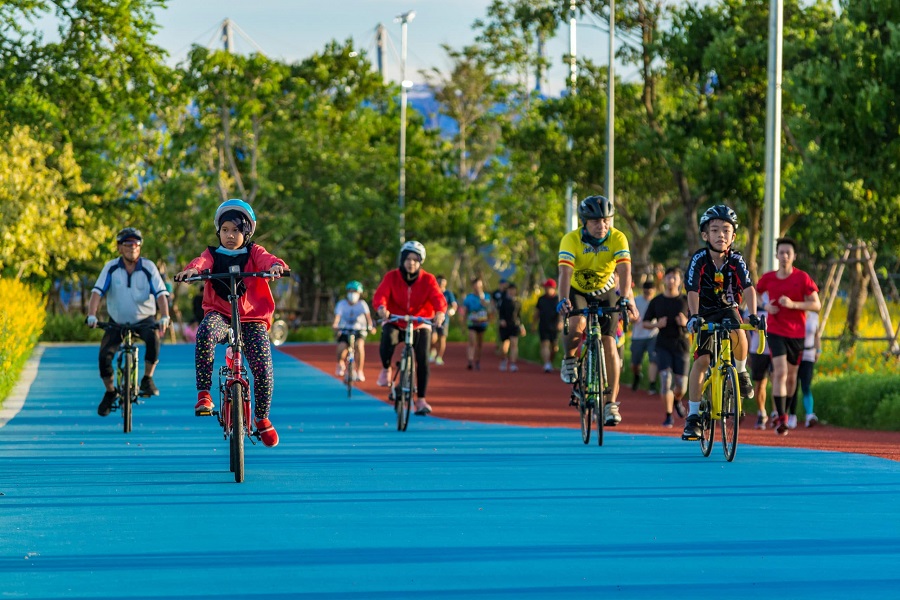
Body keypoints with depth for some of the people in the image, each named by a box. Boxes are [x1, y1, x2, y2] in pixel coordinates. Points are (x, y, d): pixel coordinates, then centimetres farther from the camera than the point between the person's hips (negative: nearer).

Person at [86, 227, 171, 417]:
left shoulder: (148, 267, -11)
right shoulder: (111, 268, -9)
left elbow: (161, 293, -20)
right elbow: (97, 291, -18)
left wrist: (165, 317, -37)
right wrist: (91, 315, -35)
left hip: (144, 319, -1)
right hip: (117, 321, 1)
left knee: (153, 337, -35)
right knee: (104, 354, -19)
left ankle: (147, 379, -15)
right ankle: (110, 392, 7)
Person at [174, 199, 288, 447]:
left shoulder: (253, 253, 9)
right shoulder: (213, 255, 10)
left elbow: (266, 259, -14)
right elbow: (203, 262, -14)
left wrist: (276, 265, -39)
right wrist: (192, 269, -39)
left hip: (252, 317, 1)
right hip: (220, 314, -1)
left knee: (263, 368, -13)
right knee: (206, 331, -37)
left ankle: (262, 418, 14)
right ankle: (203, 394, -33)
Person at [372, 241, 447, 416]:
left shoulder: (428, 280, -9)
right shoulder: (391, 277, -10)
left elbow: (438, 298, -22)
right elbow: (380, 295, -24)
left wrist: (440, 312, -45)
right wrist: (381, 307, -48)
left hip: (420, 325, 1)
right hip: (395, 323, -1)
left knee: (423, 360, -12)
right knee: (388, 338, -35)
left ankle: (421, 400, 1)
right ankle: (386, 369, -6)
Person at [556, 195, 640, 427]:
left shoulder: (618, 239, -22)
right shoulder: (571, 240, -25)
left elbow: (624, 270, -33)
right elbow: (565, 271, -37)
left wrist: (627, 299, -50)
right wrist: (563, 300, -53)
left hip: (605, 292, 1)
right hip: (578, 291, -1)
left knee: (608, 342, -10)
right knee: (577, 324, -32)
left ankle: (612, 403, -2)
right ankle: (569, 361, 1)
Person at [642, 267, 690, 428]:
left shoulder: (686, 300, 3)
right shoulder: (656, 301, 5)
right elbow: (645, 322, 11)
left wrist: (686, 323, -14)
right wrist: (657, 324, -10)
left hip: (681, 344, 0)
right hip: (663, 345, 0)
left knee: (681, 386, 0)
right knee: (666, 378, -15)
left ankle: (677, 401, 36)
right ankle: (669, 416, -5)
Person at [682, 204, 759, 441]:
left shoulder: (736, 260, -15)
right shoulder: (699, 259, -18)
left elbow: (748, 288, -25)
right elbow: (692, 291, -28)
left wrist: (753, 314, -41)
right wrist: (694, 316, -43)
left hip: (728, 310, 0)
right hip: (705, 313, 0)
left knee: (739, 334, -33)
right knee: (701, 360, -14)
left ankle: (741, 373, -4)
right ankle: (693, 415, -8)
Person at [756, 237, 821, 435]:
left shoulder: (802, 278, -6)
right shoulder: (767, 278, 0)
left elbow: (816, 305, -8)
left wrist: (793, 304, -22)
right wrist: (766, 306, -3)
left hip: (797, 333, 1)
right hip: (775, 331, -1)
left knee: (791, 375, 11)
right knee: (780, 372, -16)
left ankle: (783, 413, 32)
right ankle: (781, 418, -17)